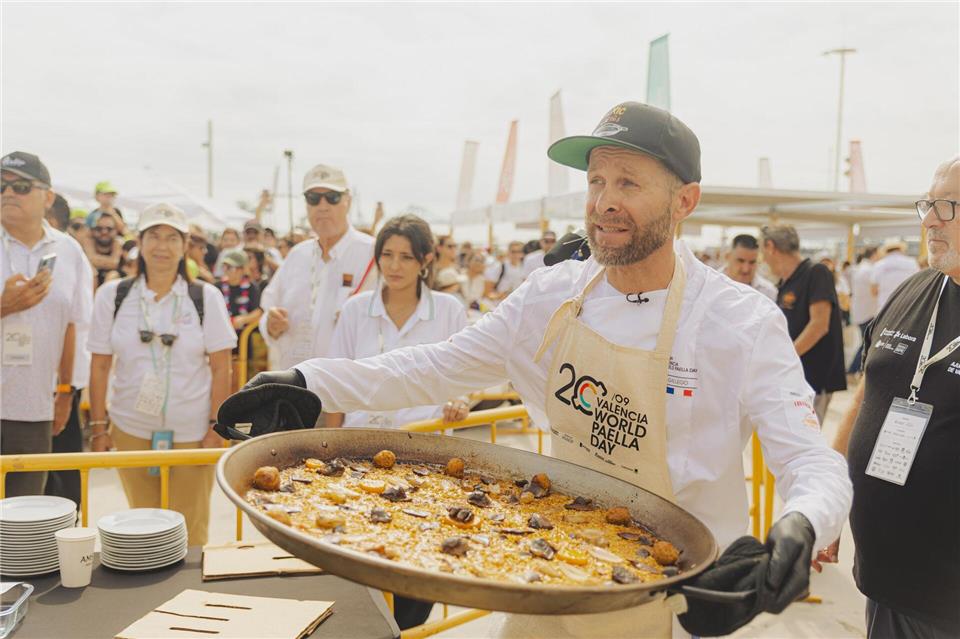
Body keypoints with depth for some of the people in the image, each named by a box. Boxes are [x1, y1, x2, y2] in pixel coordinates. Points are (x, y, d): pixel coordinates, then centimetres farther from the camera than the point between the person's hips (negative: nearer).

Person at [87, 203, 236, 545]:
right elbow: (100, 367, 4)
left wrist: (215, 427, -6)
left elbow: (221, 368, -2)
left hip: (192, 431, -1)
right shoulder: (112, 295, 0)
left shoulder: (206, 297, -3)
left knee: (189, 532, 6)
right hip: (131, 430, 2)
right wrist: (98, 427, 1)